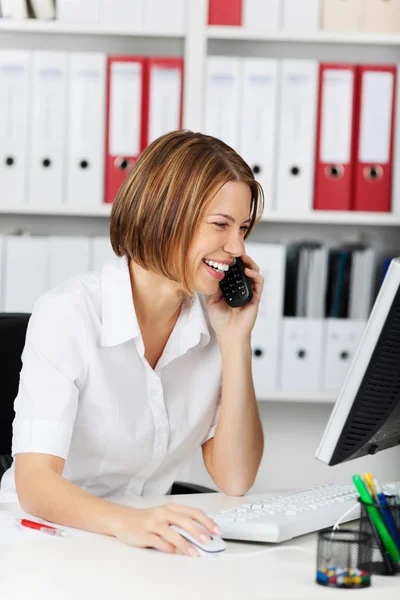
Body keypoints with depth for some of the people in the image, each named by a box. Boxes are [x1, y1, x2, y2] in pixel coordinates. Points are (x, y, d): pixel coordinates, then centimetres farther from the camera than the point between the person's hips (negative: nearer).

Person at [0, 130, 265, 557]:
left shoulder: (212, 320, 3)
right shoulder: (68, 315, -13)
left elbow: (234, 480, -2)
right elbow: (34, 482, -22)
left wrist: (236, 340, -7)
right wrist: (125, 522, -41)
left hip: (146, 543, 4)